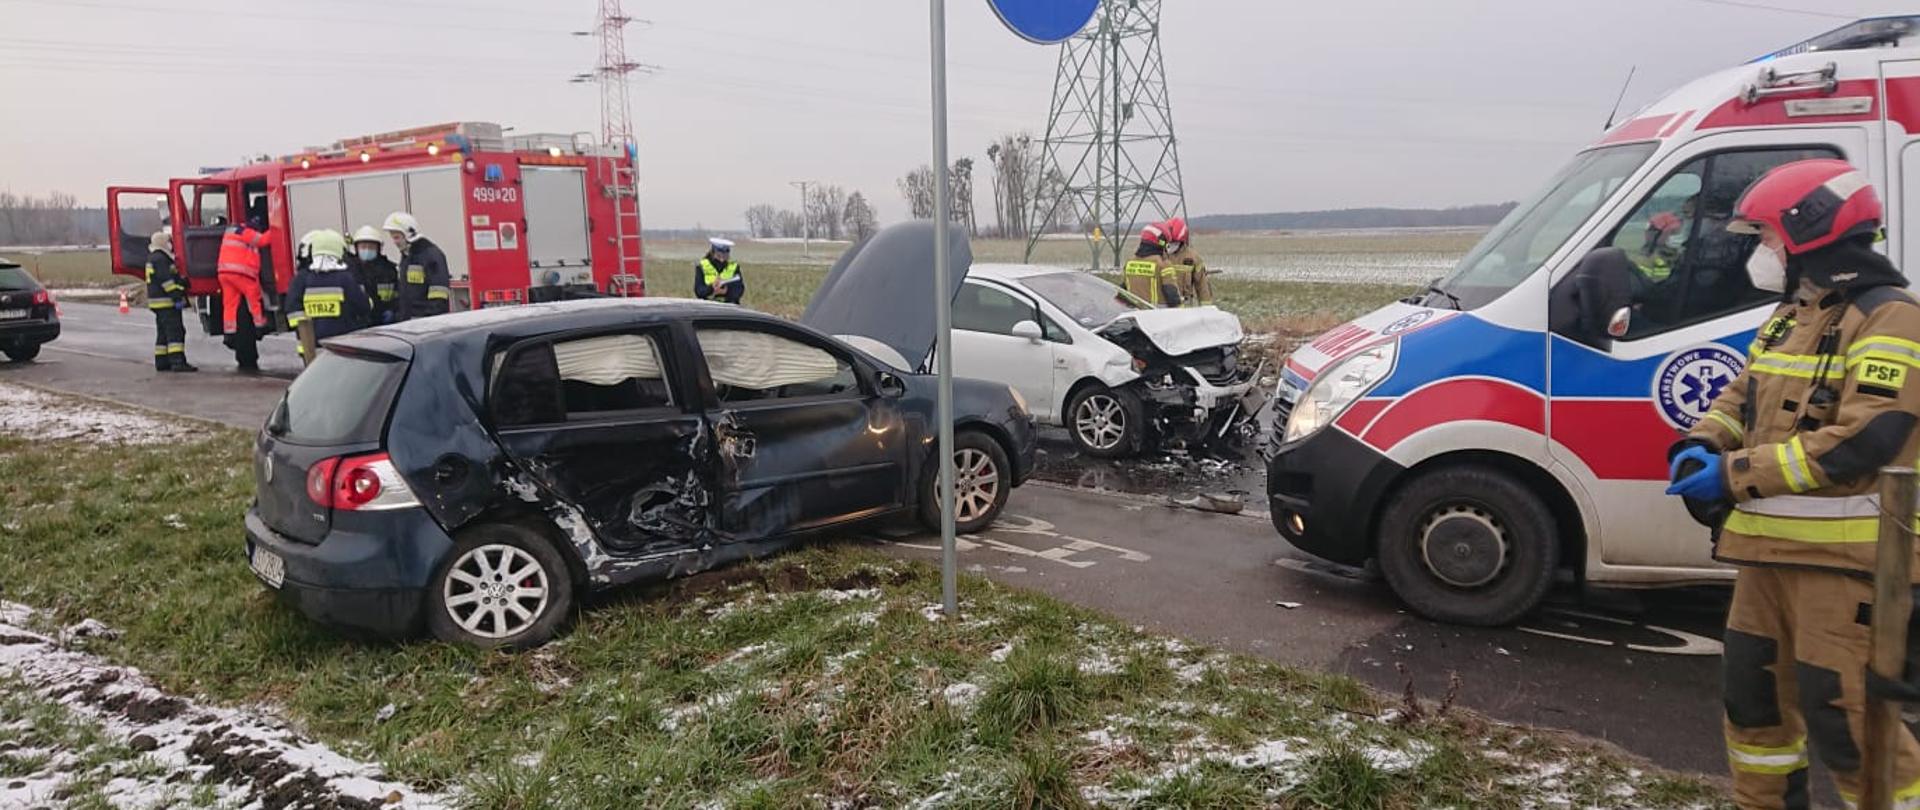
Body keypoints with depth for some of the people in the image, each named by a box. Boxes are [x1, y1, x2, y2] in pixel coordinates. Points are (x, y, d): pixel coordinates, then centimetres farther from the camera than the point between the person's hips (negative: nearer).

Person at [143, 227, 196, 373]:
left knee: (164, 333, 14)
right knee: (175, 331, -15)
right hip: (166, 302, -11)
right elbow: (166, 280, -21)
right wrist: (177, 297, -22)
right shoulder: (160, 259, -14)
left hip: (160, 302, 11)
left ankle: (161, 362, 18)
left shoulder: (154, 258, 20)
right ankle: (177, 361, -22)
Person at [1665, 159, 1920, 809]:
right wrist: (1702, 446, -2)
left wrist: (1735, 474, -23)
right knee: (1753, 691, 18)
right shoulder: (1788, 318, 15)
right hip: (1770, 544, 9)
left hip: (1844, 554, -9)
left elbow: (1861, 441, -25)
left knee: (1842, 715, -6)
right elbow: (1741, 394, 21)